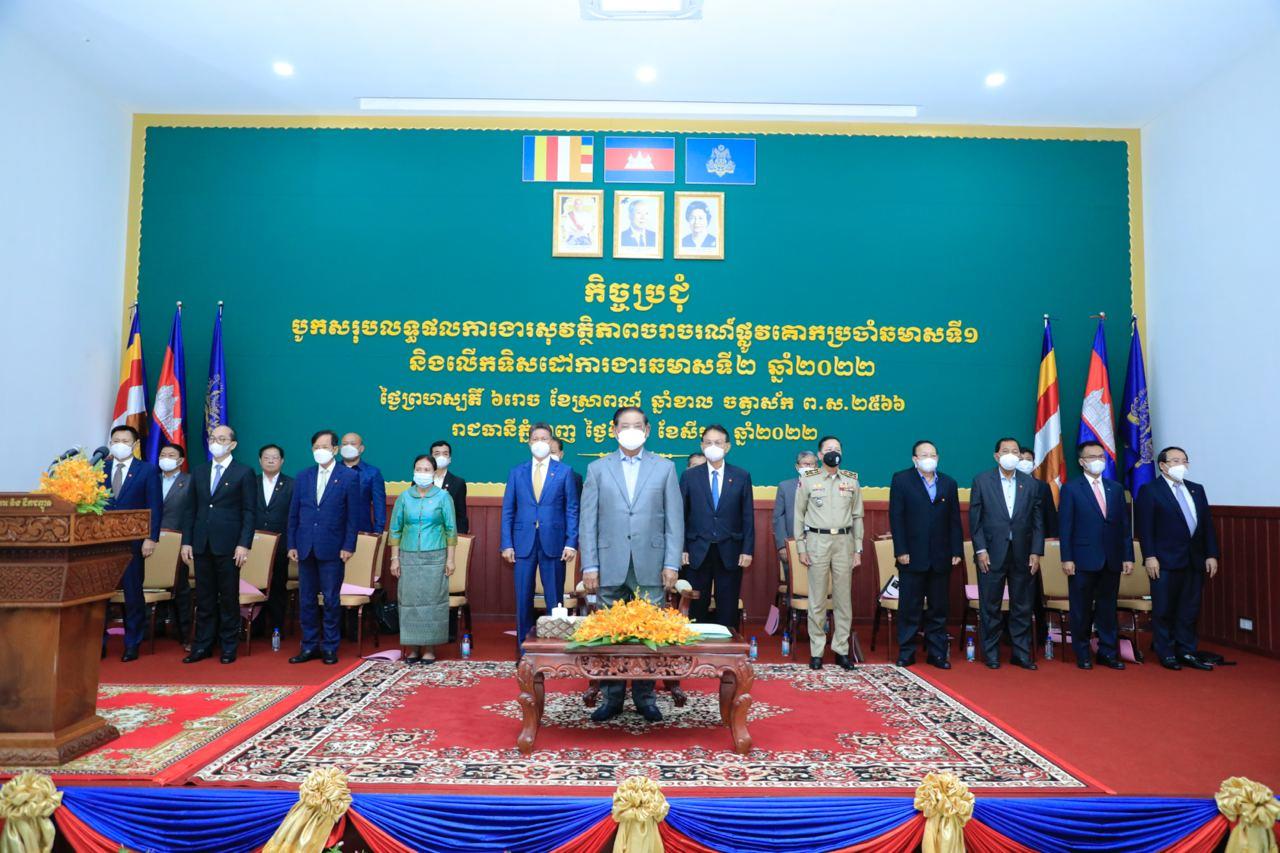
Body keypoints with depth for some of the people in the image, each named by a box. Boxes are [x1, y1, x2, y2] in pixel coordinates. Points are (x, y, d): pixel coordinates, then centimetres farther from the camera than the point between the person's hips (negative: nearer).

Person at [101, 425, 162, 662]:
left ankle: (132, 645, 15)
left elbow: (155, 507, -3)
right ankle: (98, 643, 15)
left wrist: (151, 538, -10)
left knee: (133, 593, 5)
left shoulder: (148, 470, 1)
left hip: (132, 541, -2)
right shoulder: (100, 470, 10)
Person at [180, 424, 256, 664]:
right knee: (204, 598, 10)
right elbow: (192, 509, 13)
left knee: (229, 597, 4)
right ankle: (202, 646, 19)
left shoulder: (244, 472, -2)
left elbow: (249, 512, -5)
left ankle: (229, 647, 14)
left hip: (228, 545, -4)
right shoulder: (198, 472, 13)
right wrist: (186, 541, 6)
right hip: (201, 544, 4)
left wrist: (244, 544, -12)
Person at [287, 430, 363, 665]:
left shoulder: (349, 477, -2)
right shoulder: (302, 476, 10)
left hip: (332, 548, -4)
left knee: (332, 600, 3)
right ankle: (309, 646, 20)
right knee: (306, 599, 9)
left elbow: (353, 515, -4)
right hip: (305, 547, 4)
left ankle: (330, 647, 14)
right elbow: (294, 513, 11)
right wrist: (291, 544, 5)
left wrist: (348, 546, -9)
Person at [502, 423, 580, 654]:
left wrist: (571, 542, -7)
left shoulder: (564, 471, 4)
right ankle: (524, 643, 17)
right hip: (524, 542, 1)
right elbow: (508, 510, 8)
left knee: (554, 597, 5)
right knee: (523, 597, 5)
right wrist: (507, 544, 0)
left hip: (553, 542, -1)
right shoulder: (517, 472, 9)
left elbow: (572, 510, 2)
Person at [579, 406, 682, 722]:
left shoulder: (665, 468, 6)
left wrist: (671, 564, -4)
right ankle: (612, 698, 20)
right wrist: (589, 566, -3)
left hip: (651, 567, 0)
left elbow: (674, 520, 4)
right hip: (611, 567, 0)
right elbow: (588, 522, 4)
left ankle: (645, 698, 20)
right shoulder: (597, 468, 7)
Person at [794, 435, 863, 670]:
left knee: (843, 598, 5)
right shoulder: (808, 480, 1)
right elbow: (799, 515, 4)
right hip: (817, 541, -2)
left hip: (844, 542, 2)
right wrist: (801, 549, -1)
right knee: (817, 600, 1)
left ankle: (841, 649, 15)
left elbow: (857, 516, 11)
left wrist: (857, 550, 7)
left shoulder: (852, 480, 8)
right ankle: (816, 651, 9)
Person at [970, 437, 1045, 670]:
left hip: (1022, 554, 2)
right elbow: (975, 518, -2)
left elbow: (1038, 521, 7)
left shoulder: (1030, 484, 7)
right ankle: (991, 654, 16)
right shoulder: (982, 480, 1)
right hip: (992, 553, -2)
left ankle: (1021, 653, 20)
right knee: (990, 607, 5)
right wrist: (980, 550, -8)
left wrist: (1036, 552, -1)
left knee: (1022, 607, 9)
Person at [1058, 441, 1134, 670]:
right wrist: (1067, 558, -10)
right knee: (1082, 610, 5)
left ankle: (1108, 653, 20)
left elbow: (1125, 525, 11)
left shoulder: (1116, 488, 12)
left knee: (1108, 608, 10)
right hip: (1083, 560, -4)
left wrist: (1128, 556, 4)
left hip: (1112, 560, 4)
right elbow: (1066, 526, -5)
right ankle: (1082, 655, 15)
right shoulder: (1071, 488, -1)